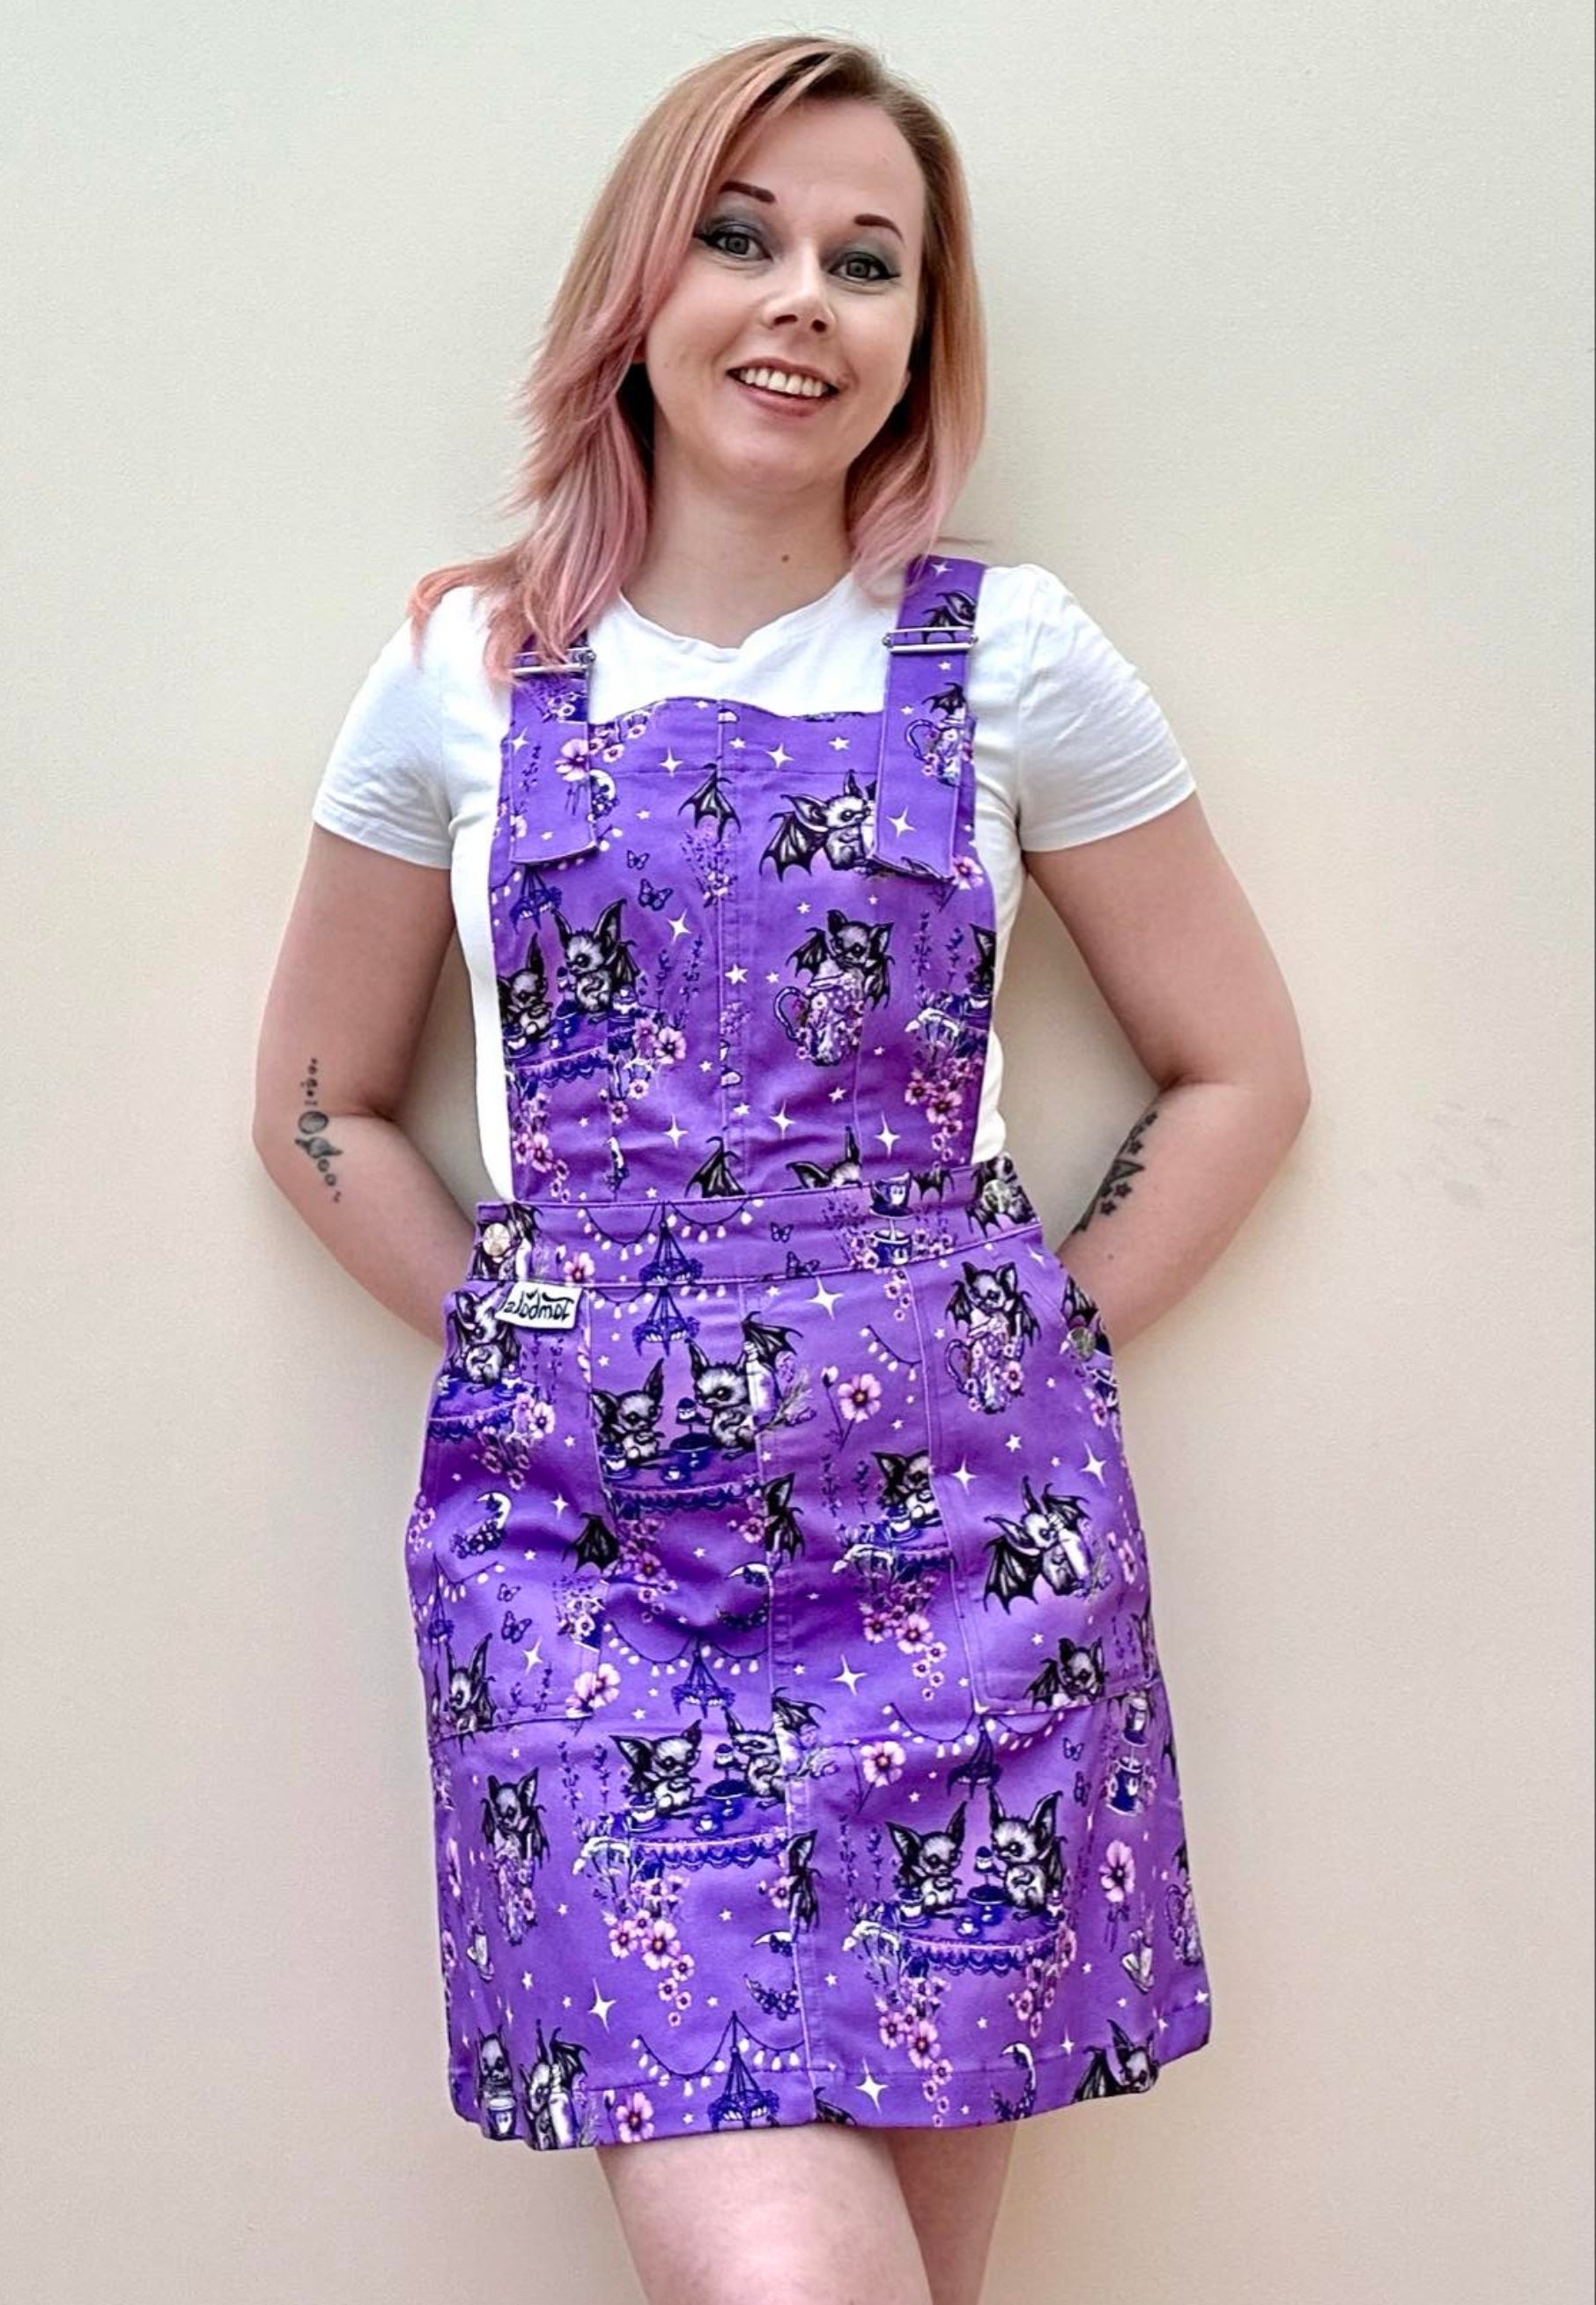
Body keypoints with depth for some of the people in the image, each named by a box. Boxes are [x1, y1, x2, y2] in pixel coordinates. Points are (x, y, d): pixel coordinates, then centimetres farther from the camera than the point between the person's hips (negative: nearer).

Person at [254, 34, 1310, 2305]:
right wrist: (557, 1346, 5)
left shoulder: (1008, 651, 4)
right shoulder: (468, 668, 6)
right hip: (576, 1528, 0)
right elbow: (321, 1106, 15)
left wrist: (1018, 1358, 3)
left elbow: (1240, 1068, 11)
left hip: (950, 1520, 0)